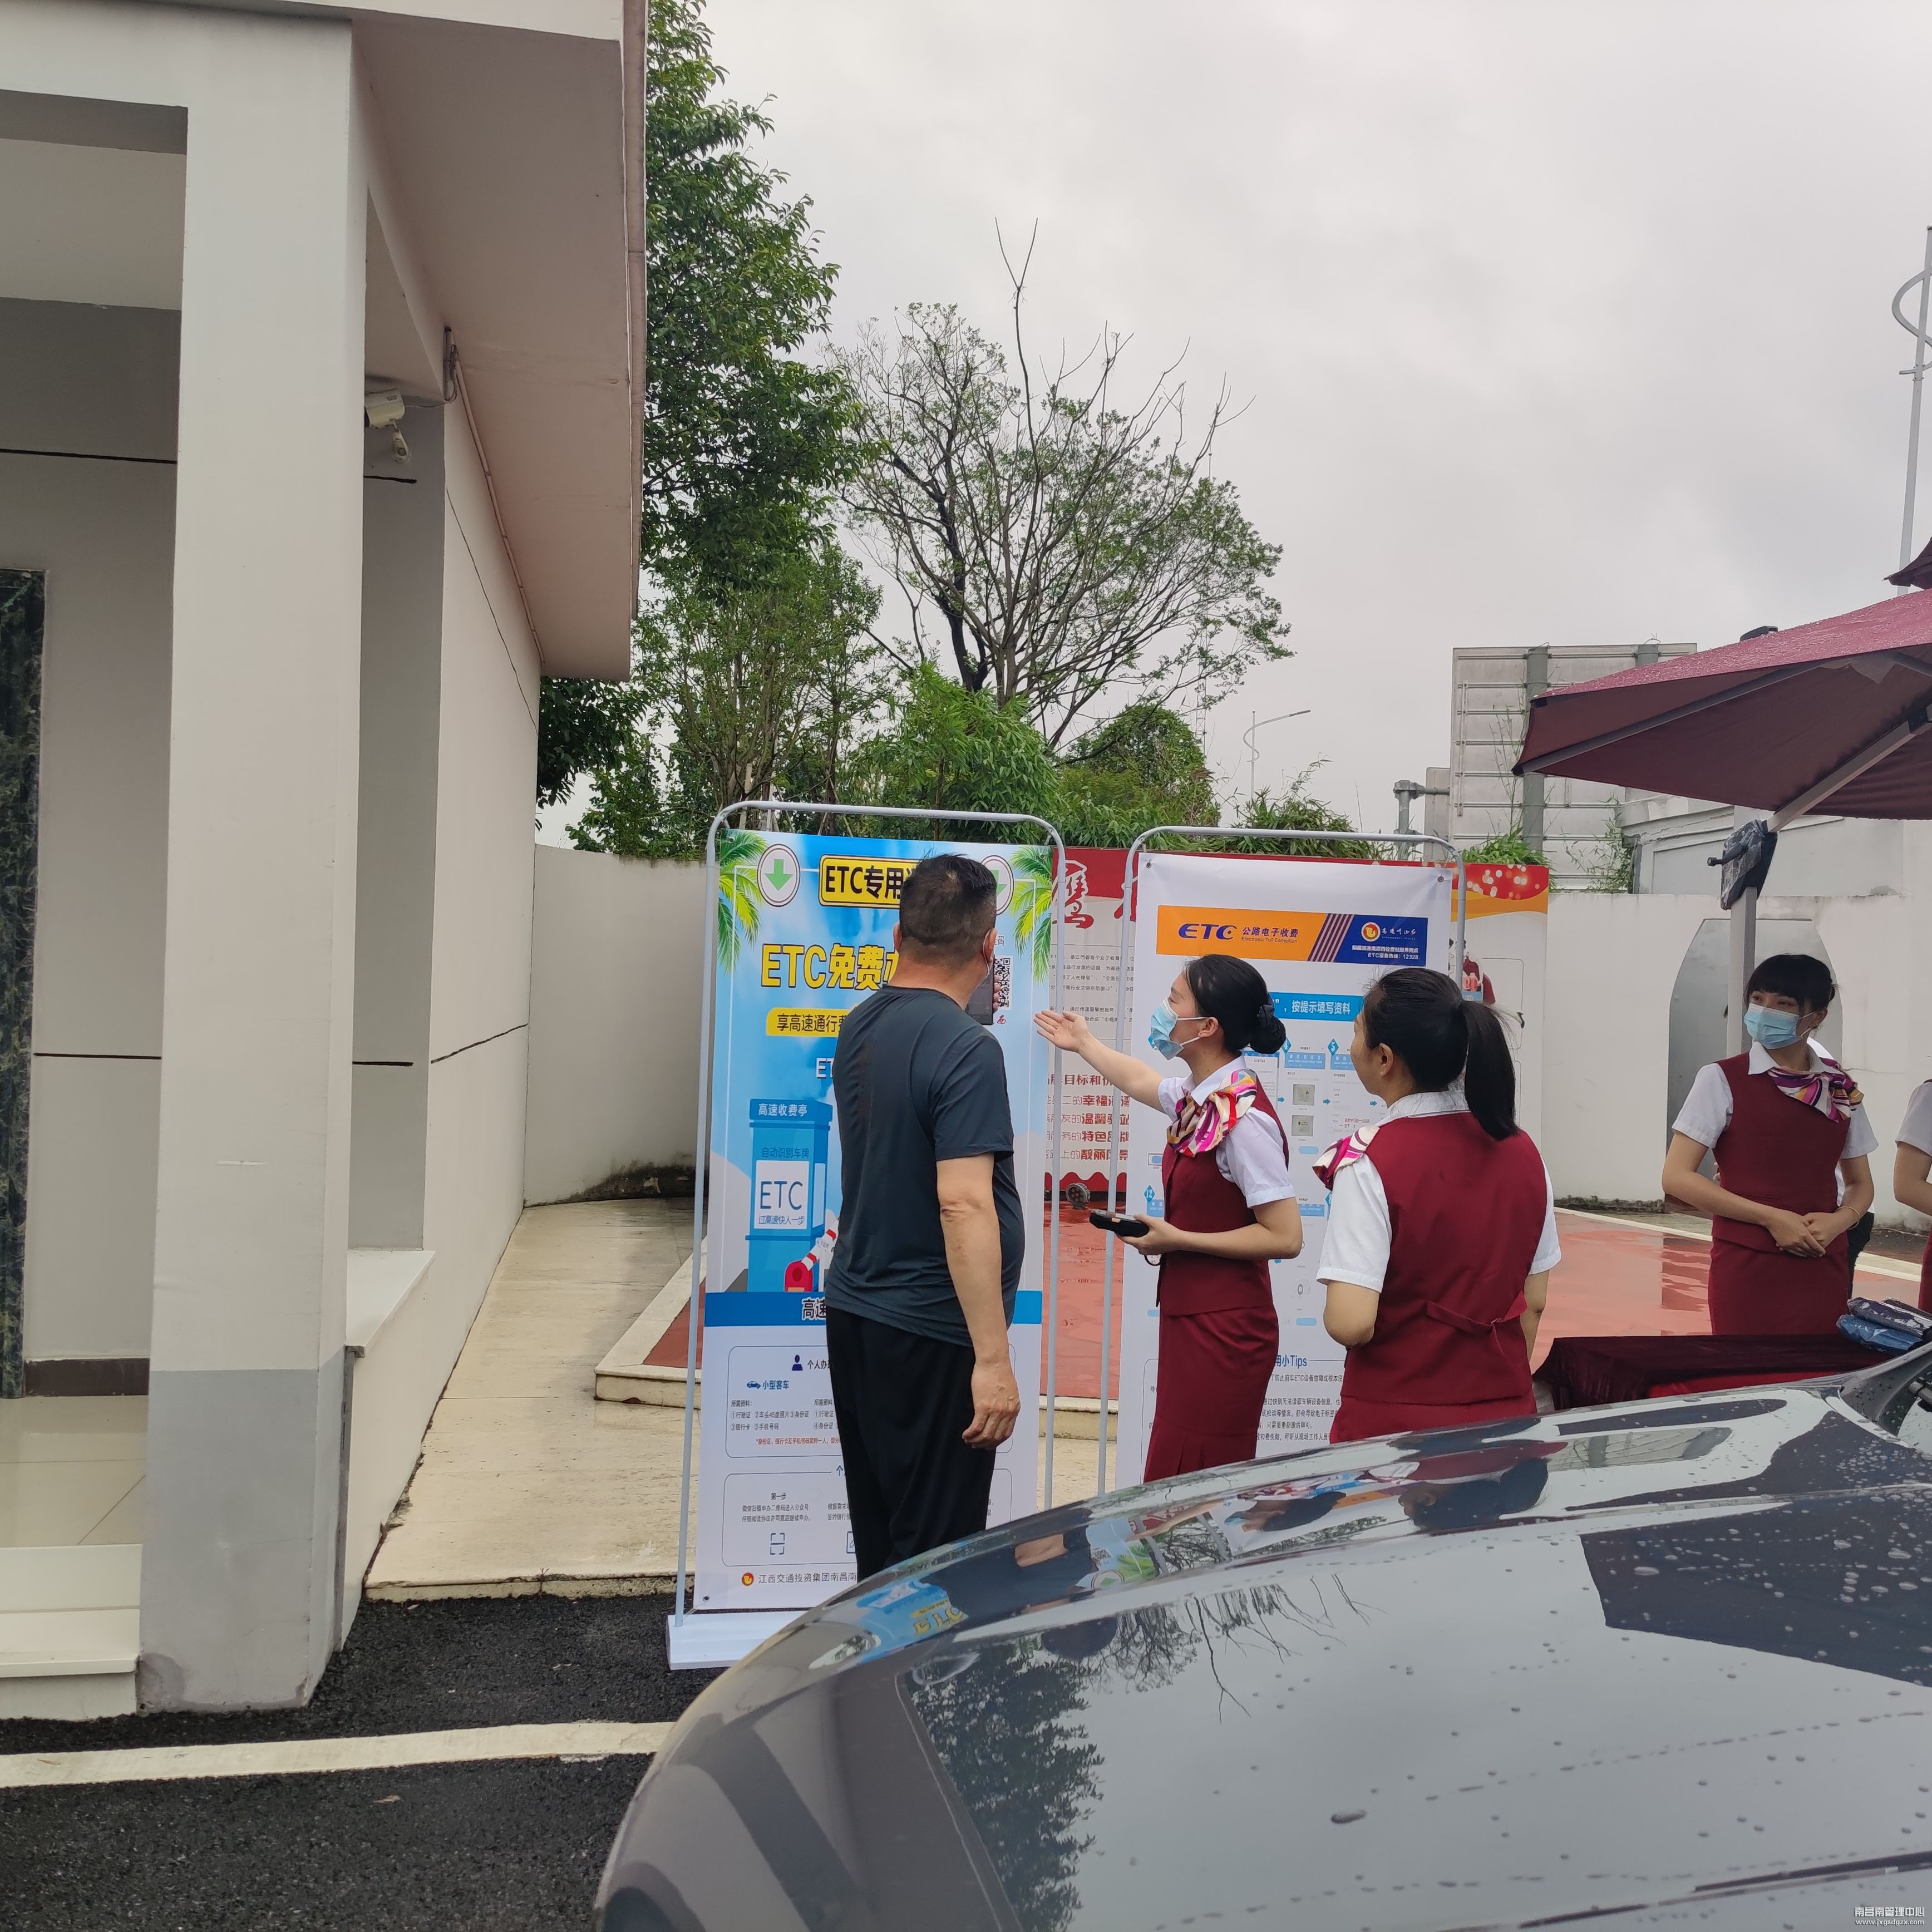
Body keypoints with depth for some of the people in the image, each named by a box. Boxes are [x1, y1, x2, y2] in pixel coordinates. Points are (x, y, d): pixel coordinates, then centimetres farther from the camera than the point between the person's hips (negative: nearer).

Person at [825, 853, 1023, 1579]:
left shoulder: (859, 1029, 5)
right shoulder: (967, 1049, -20)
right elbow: (963, 1203, -26)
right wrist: (993, 1358, -25)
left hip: (852, 1310, 8)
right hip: (929, 1336, -8)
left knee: (879, 1544, 19)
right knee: (934, 1555, 3)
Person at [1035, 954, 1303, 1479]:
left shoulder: (1244, 1118, -20)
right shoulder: (1197, 1097, 7)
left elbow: (1285, 1237, -20)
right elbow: (1142, 1081, 32)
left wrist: (1178, 1240, -16)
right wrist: (1084, 1044, 46)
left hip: (1225, 1331, -8)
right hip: (1189, 1318, 8)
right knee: (1176, 1491, 11)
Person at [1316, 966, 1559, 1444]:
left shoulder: (1372, 1162, -19)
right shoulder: (1522, 1151, -1)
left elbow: (1351, 1323, -24)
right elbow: (1533, 1303, 7)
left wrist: (1332, 1313, -3)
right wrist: (1499, 1383, 17)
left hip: (1397, 1422, -5)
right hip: (1506, 1412, 5)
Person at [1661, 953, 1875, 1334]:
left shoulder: (1840, 1090, 8)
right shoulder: (1723, 1079, -4)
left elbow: (1860, 1184, 18)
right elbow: (1677, 1177, -8)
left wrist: (1838, 1221, -5)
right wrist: (1771, 1217, -14)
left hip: (1823, 1271, 4)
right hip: (1747, 1270, -3)